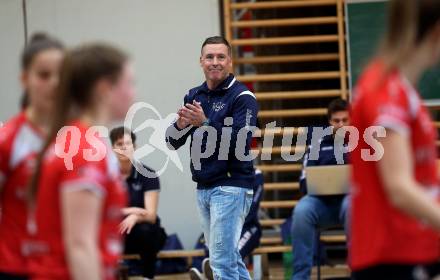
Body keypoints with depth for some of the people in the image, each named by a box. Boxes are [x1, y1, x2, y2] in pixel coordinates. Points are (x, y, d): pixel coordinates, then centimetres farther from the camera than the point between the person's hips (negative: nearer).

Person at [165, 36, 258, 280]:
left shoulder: (242, 97, -7)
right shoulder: (194, 96, 12)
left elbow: (240, 143, -18)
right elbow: (172, 142, 9)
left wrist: (204, 123, -26)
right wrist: (181, 124, -12)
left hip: (231, 187, -7)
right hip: (203, 188, 7)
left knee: (222, 260, -12)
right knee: (229, 256, 13)